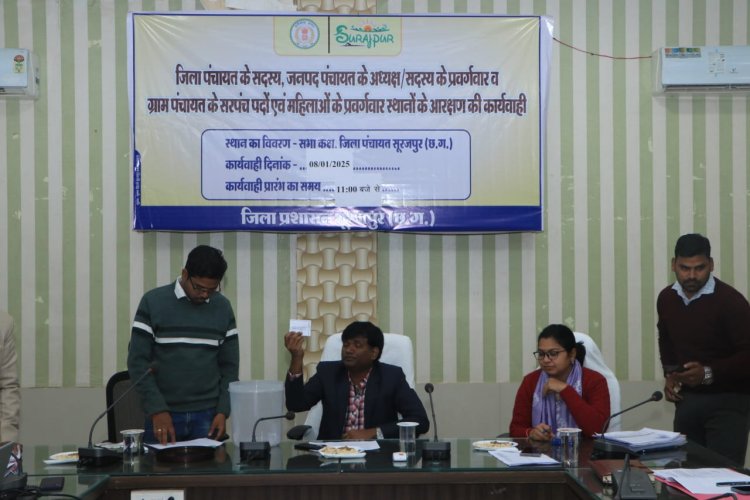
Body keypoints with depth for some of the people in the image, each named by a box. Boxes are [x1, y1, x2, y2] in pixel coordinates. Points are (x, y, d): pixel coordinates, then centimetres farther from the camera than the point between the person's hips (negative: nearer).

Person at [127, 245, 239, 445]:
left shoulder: (223, 308, 4)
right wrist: (157, 410, -14)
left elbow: (229, 365, 7)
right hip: (163, 414, -2)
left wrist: (223, 411, -4)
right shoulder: (153, 302, -5)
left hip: (207, 415, 2)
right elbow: (138, 361, -6)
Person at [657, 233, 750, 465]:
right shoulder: (666, 298, 4)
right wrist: (669, 373, 8)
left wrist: (709, 373, -26)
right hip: (687, 399, 6)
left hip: (728, 401, -6)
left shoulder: (731, 301, -17)